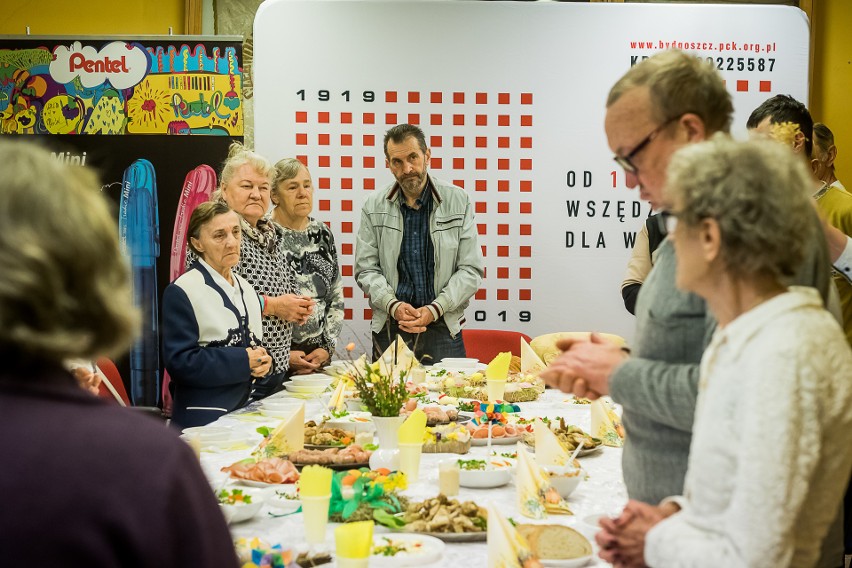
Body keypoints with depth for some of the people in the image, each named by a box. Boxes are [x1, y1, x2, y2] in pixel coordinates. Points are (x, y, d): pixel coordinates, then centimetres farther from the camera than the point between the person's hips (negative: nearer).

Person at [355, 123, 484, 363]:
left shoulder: (458, 201, 1)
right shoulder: (374, 207, 5)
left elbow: (471, 269, -1)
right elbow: (366, 269, 4)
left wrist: (434, 309, -13)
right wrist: (393, 305, -13)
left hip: (443, 328, -1)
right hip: (389, 329, 1)